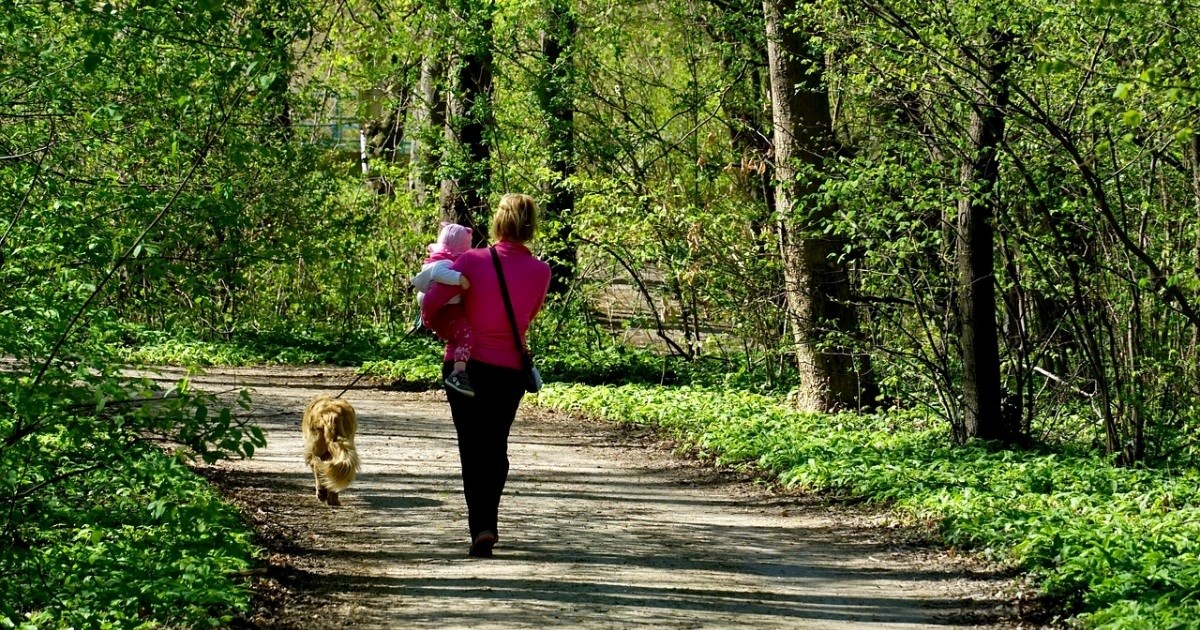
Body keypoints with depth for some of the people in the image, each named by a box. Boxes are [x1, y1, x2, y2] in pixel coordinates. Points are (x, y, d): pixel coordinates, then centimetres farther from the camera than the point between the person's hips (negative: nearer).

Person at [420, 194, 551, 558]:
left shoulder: (473, 261, -12)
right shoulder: (540, 272, -5)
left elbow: (430, 305, -13)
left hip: (465, 364, -1)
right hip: (510, 370, 2)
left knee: (472, 448, 7)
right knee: (496, 446, 18)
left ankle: (481, 525, -4)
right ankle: (488, 522, 19)